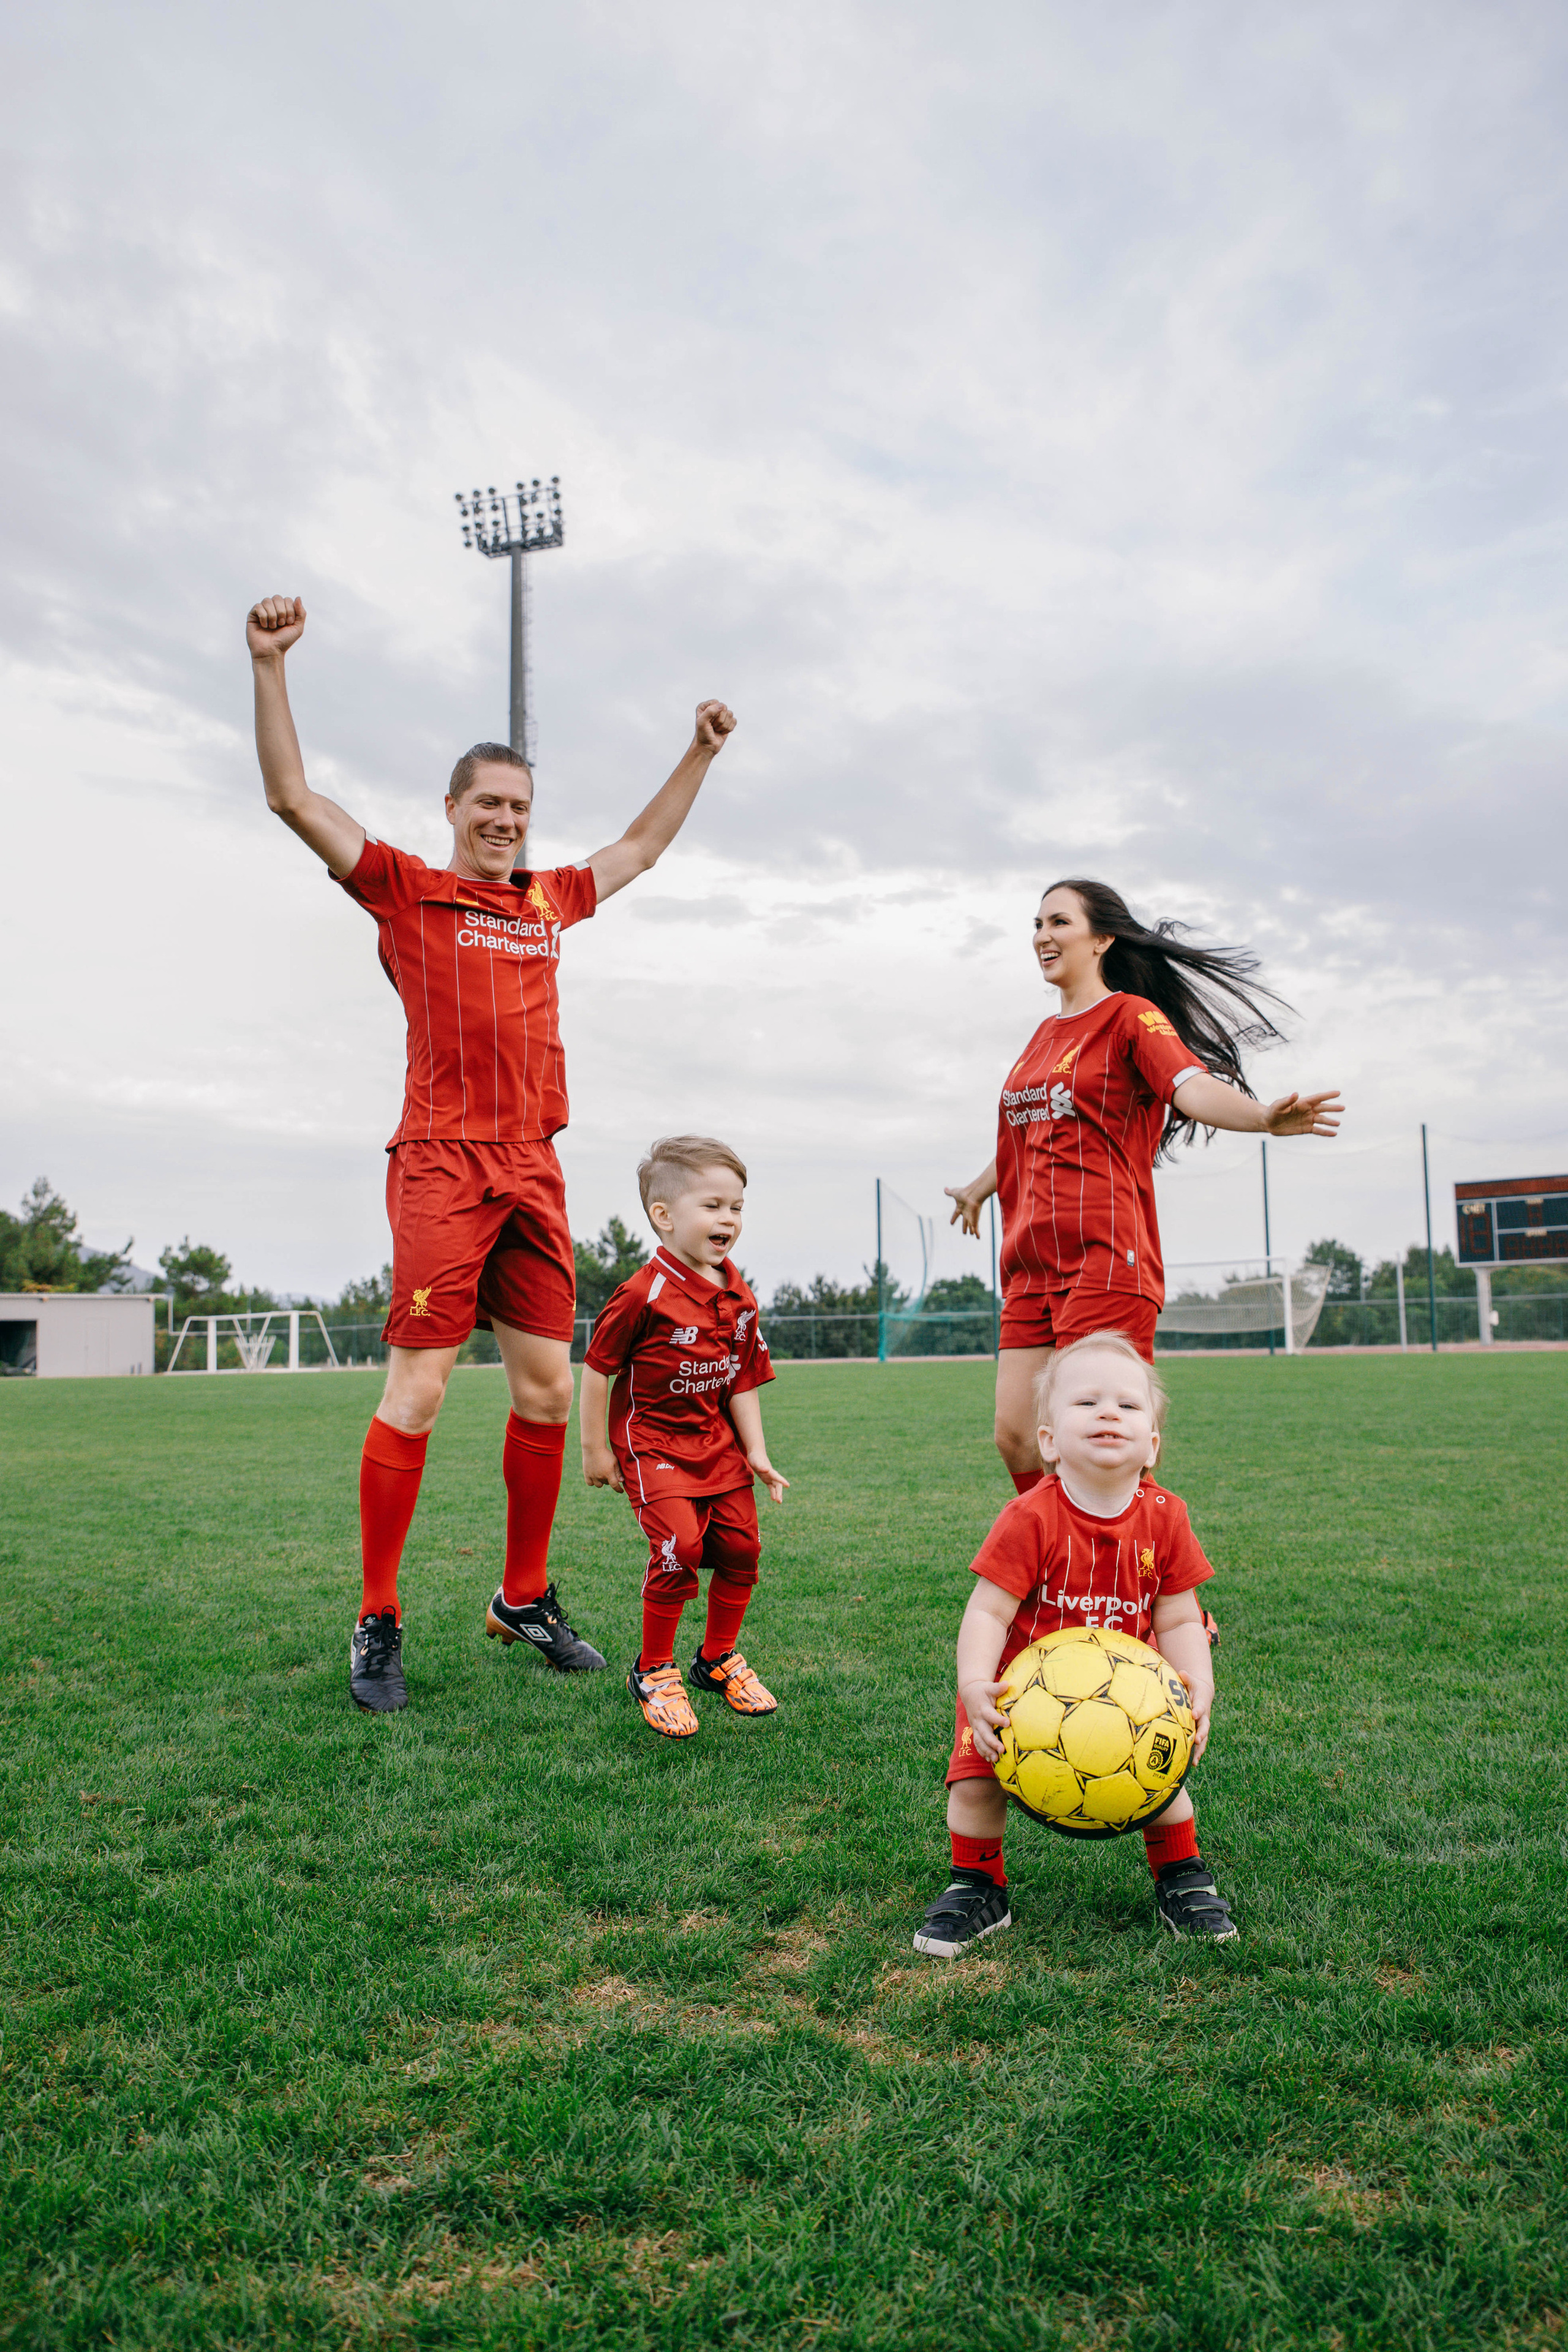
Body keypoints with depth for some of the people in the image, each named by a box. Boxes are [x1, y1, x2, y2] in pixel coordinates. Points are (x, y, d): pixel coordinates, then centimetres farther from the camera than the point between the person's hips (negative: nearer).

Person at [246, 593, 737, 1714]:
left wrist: (701, 755, 34)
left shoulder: (552, 900, 20)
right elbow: (293, 795, 0)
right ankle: (378, 1623, 5)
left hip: (535, 1172, 6)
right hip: (442, 1165, -5)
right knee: (417, 1390, -7)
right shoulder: (408, 888, 6)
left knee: (548, 1388, 5)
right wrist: (270, 664, -8)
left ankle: (526, 1599, 20)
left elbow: (642, 844, 34)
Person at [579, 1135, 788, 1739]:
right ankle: (653, 1672, 3)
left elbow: (743, 1381, 9)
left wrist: (756, 1451, 2)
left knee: (740, 1544, 4)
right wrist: (595, 1449, -6)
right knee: (680, 1544, -19)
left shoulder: (738, 1298, 2)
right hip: (652, 1440, -7)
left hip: (716, 1441, 7)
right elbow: (598, 1368, -10)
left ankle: (718, 1659, 27)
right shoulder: (644, 1294, -18)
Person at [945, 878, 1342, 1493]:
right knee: (1016, 1438, 6)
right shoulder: (1045, 1034, 20)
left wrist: (1265, 1118, -41)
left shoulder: (1132, 1017, -1)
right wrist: (978, 1189, 53)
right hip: (1032, 1266, 7)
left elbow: (1194, 1085, -20)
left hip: (1105, 1259, -7)